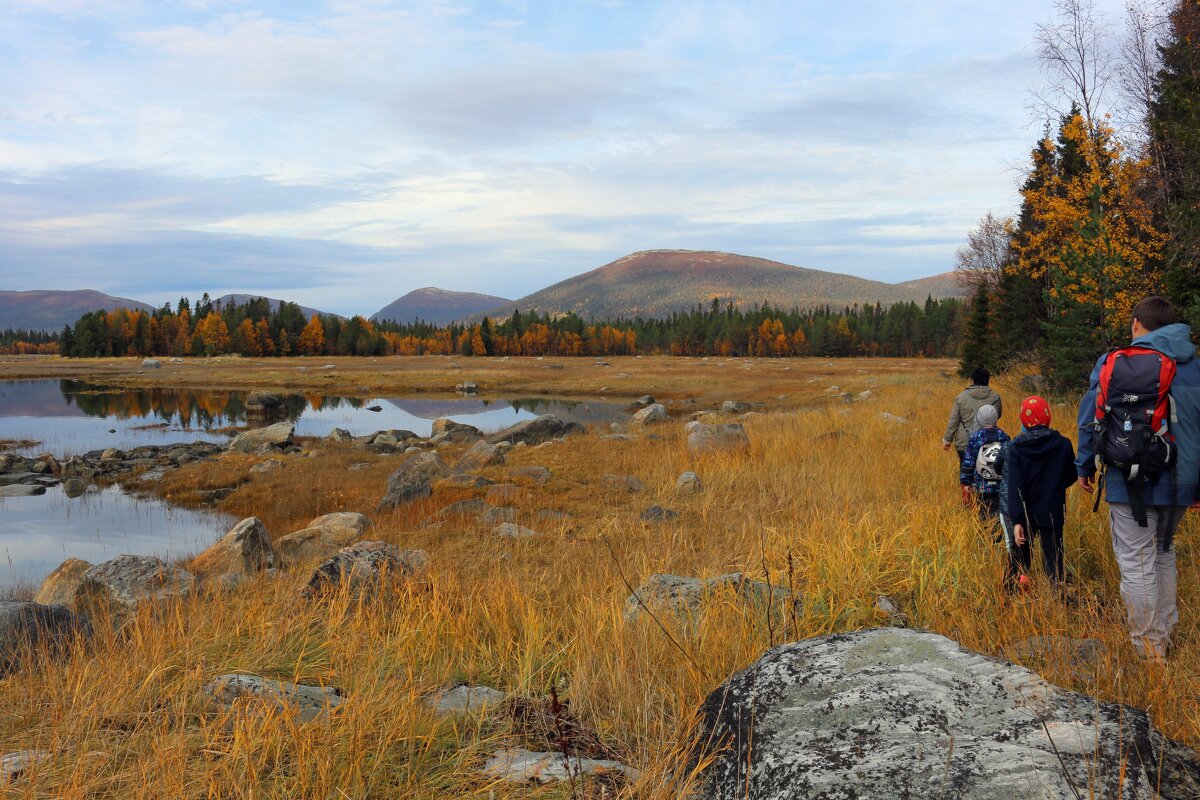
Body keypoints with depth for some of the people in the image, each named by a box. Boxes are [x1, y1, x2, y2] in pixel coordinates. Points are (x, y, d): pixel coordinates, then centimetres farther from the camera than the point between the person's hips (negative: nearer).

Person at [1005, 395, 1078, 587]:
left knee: (1019, 558, 14)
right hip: (1053, 514, 0)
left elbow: (1015, 488, -16)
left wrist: (1016, 521, -18)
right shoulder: (1063, 444, -6)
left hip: (1026, 516, 0)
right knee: (1053, 558, 4)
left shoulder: (1015, 449, -10)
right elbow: (1071, 477, 8)